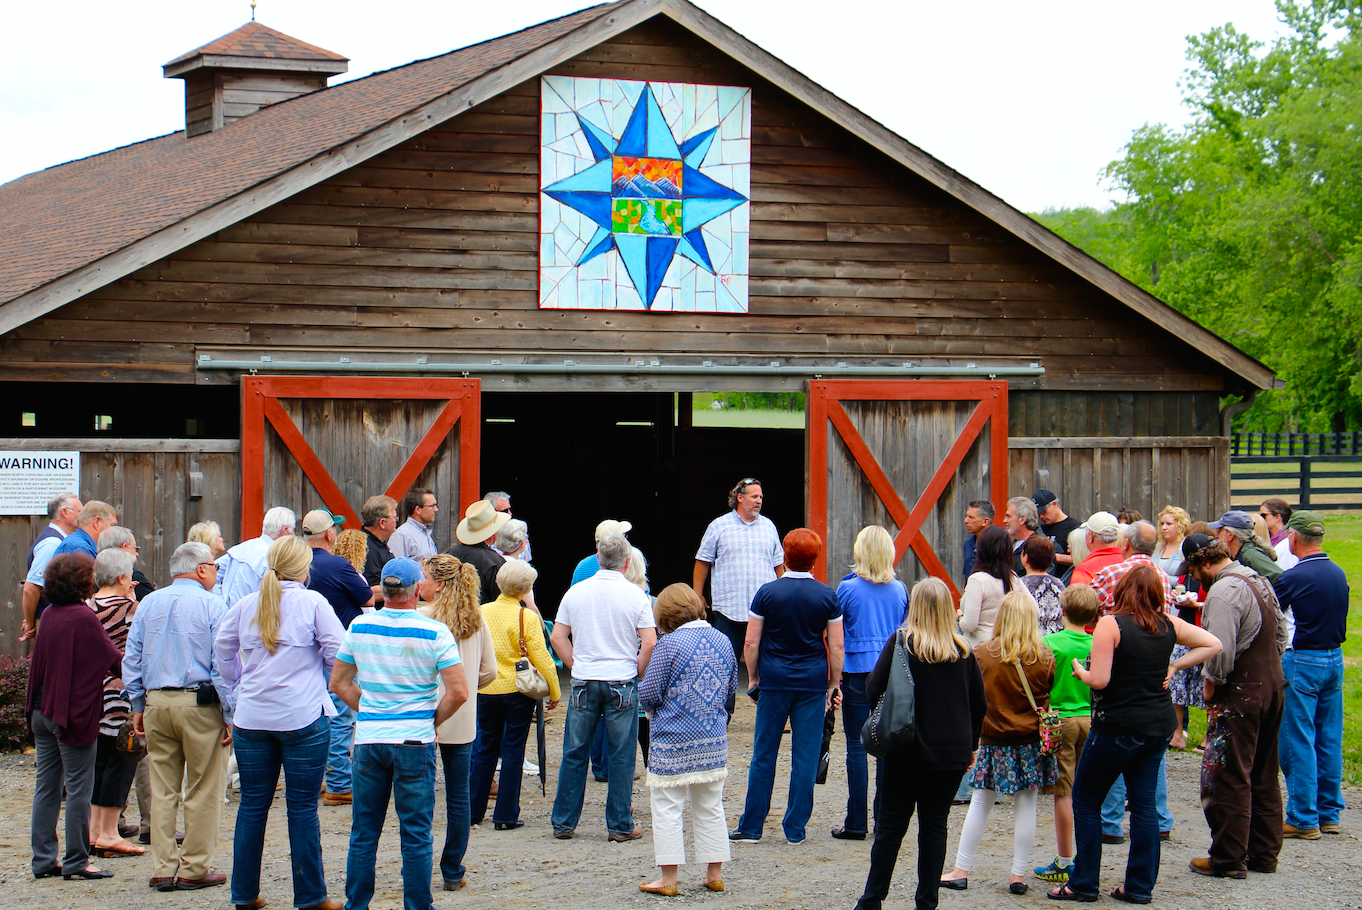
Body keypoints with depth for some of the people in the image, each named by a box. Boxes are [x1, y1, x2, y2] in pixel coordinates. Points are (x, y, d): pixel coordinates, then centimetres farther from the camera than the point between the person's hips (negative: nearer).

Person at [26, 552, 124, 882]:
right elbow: (114, 661, -11)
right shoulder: (83, 617, -15)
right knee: (78, 789, 0)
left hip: (42, 712, 7)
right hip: (74, 713, -7)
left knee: (46, 787, 11)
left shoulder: (49, 615, 6)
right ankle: (76, 862, 3)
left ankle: (43, 860, 14)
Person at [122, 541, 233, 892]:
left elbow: (132, 660, 11)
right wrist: (229, 715, -7)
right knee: (203, 790, 3)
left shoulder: (148, 604, 10)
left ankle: (163, 869, 9)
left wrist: (138, 706, 16)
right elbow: (223, 665, -10)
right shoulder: (211, 605, -6)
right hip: (200, 704, -5)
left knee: (162, 790, 9)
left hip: (156, 703, 5)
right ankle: (194, 869, 4)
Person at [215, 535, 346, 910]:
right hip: (302, 718, -4)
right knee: (302, 808, 1)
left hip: (251, 719, 4)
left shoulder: (246, 605, 5)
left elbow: (222, 648, 15)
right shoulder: (312, 603, -6)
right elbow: (338, 652, -7)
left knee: (252, 805, 10)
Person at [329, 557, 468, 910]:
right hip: (415, 741, -3)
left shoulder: (359, 627, 2)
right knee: (416, 836, 4)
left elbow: (338, 683, 9)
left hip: (368, 739, 3)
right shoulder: (435, 632, -9)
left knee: (363, 833, 11)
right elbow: (458, 692, -13)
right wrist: (433, 719, 2)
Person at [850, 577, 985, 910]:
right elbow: (979, 703, 7)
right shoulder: (963, 651, 1)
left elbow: (875, 690, -11)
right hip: (952, 754, 2)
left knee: (891, 826, 5)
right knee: (935, 826, 8)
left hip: (908, 753, -2)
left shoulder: (902, 643, -8)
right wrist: (970, 744, 18)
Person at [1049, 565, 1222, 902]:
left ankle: (1083, 883, 8)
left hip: (1118, 727, -6)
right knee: (1144, 804, 10)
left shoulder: (1110, 624, -14)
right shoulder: (1168, 625, 3)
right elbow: (1213, 644, 11)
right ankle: (1141, 885, 11)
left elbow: (1099, 680, -19)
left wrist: (1080, 671, 1)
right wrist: (1173, 666, 8)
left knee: (1086, 799, 7)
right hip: (1159, 725, 6)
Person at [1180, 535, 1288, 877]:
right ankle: (1264, 854, 22)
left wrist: (1210, 683, -11)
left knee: (1227, 778, -1)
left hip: (1240, 695, -9)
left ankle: (1229, 859, 2)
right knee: (1264, 777, 15)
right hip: (1271, 688, 9)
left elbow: (1221, 648, -25)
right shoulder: (1260, 582, 11)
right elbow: (1280, 633, 18)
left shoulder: (1223, 591, -18)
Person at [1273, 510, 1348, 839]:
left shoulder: (1294, 577, -15)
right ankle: (1329, 814, 16)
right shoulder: (1339, 574, 6)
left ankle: (1304, 819, -1)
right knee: (1329, 741, 11)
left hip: (1302, 662, -7)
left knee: (1298, 742, -2)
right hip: (1335, 658, 7)